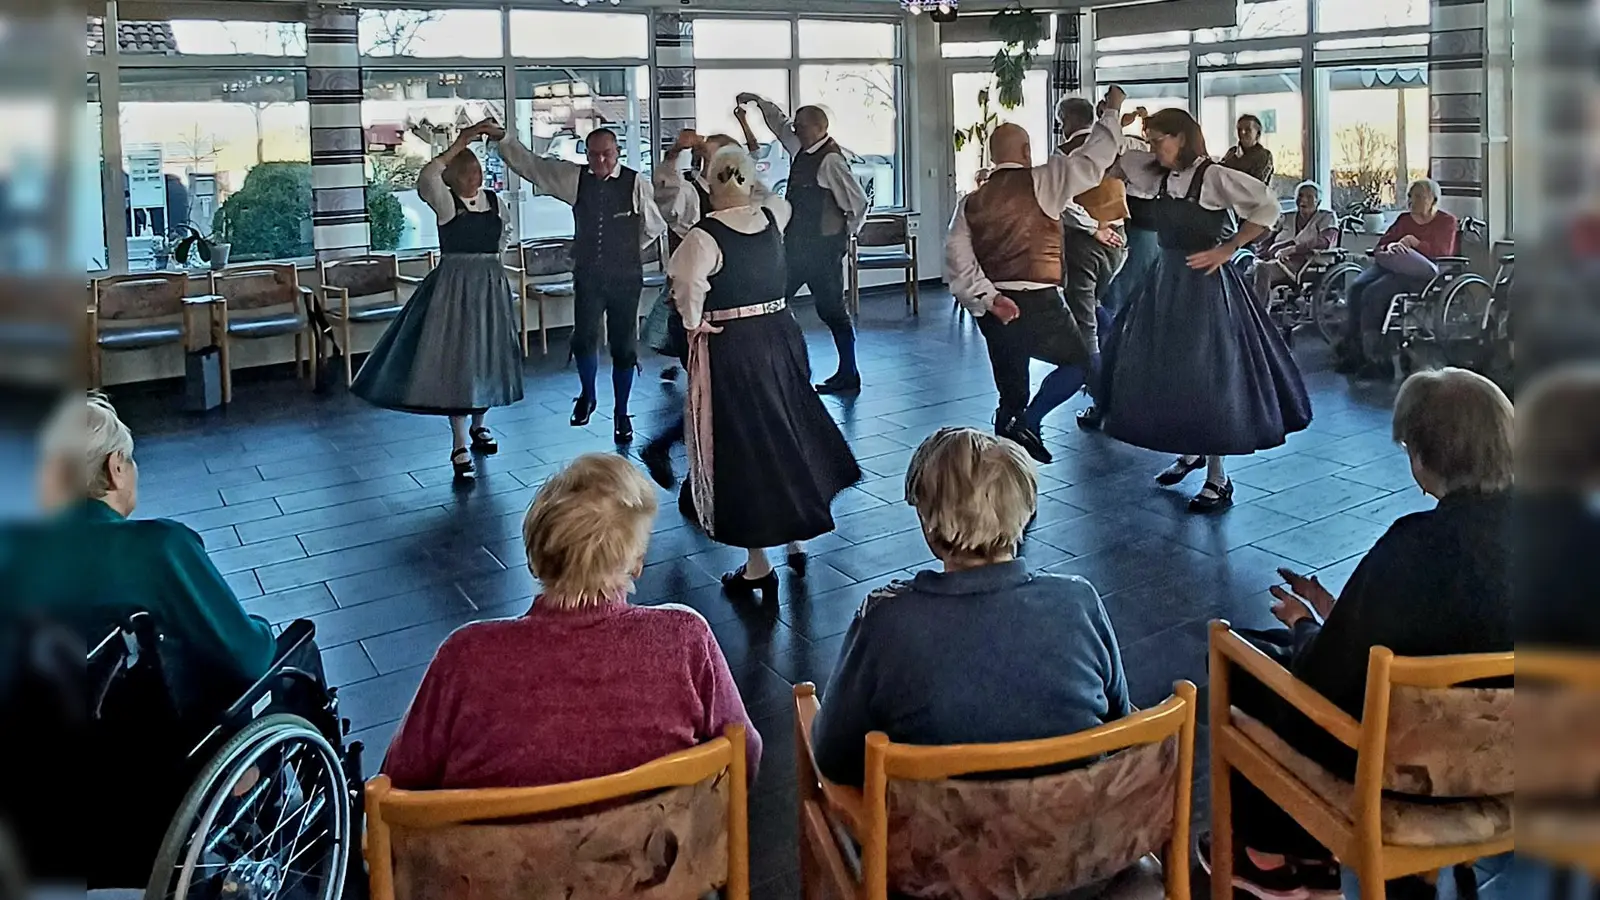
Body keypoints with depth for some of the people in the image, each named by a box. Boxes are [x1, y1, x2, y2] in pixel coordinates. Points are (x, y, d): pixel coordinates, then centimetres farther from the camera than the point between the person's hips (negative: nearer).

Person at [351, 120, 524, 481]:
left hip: (490, 285, 5)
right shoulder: (444, 201, -8)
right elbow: (426, 178, -30)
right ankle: (460, 446, -3)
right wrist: (461, 142, -29)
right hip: (454, 285, -5)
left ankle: (478, 426, 35)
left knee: (486, 355, 14)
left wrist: (484, 257, 10)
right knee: (454, 359, -5)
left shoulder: (494, 201, 6)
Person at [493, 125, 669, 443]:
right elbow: (529, 164, 2)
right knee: (583, 339, -11)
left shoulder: (636, 183, -6)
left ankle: (621, 415, 24)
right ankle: (587, 395, 20)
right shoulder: (574, 178, 1)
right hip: (588, 275, 1)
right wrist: (502, 137, -7)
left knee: (624, 347, 6)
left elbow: (654, 227, 6)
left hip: (625, 277, -1)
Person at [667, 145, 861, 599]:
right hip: (781, 336, 6)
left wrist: (694, 323, -10)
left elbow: (688, 287, -30)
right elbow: (780, 199, 25)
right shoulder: (772, 217, 1)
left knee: (741, 447, 3)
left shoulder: (704, 236, -17)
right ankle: (797, 539, 32)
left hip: (728, 349, -6)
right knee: (786, 431, 20)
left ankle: (758, 564, 10)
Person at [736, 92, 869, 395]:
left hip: (823, 248, -9)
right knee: (775, 301, 8)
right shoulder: (800, 149, 8)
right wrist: (758, 102, 20)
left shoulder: (830, 160, -17)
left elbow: (858, 201, -19)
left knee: (831, 310, -1)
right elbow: (780, 123, 28)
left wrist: (845, 234, -6)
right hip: (797, 245, 9)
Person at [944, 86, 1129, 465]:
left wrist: (987, 296, -9)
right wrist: (1113, 110, 10)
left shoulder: (971, 202, 7)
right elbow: (1091, 161, -3)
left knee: (1011, 392, 14)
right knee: (1079, 360, 13)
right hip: (1037, 301, -5)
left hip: (994, 309, 5)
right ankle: (1028, 423, -5)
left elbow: (958, 256, -4)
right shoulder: (1039, 183, -5)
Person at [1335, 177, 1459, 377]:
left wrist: (1415, 244, -11)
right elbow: (1379, 246, 19)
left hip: (1420, 273, -6)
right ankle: (1351, 348, -26)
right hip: (1389, 266, 6)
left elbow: (1443, 252, -5)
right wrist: (1390, 247, -4)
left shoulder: (1447, 222, 12)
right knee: (1355, 289, -25)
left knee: (1374, 292, -32)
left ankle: (1372, 356, -30)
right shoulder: (1404, 219, 28)